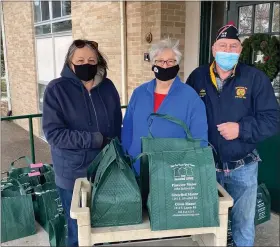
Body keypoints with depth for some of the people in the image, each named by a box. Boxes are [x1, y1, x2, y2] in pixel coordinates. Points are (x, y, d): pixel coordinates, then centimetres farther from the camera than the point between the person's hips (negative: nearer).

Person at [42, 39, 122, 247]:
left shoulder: (108, 86, 3)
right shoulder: (57, 89, -9)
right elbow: (53, 133, -16)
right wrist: (95, 140, -21)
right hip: (74, 174, -3)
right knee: (79, 228, 13)